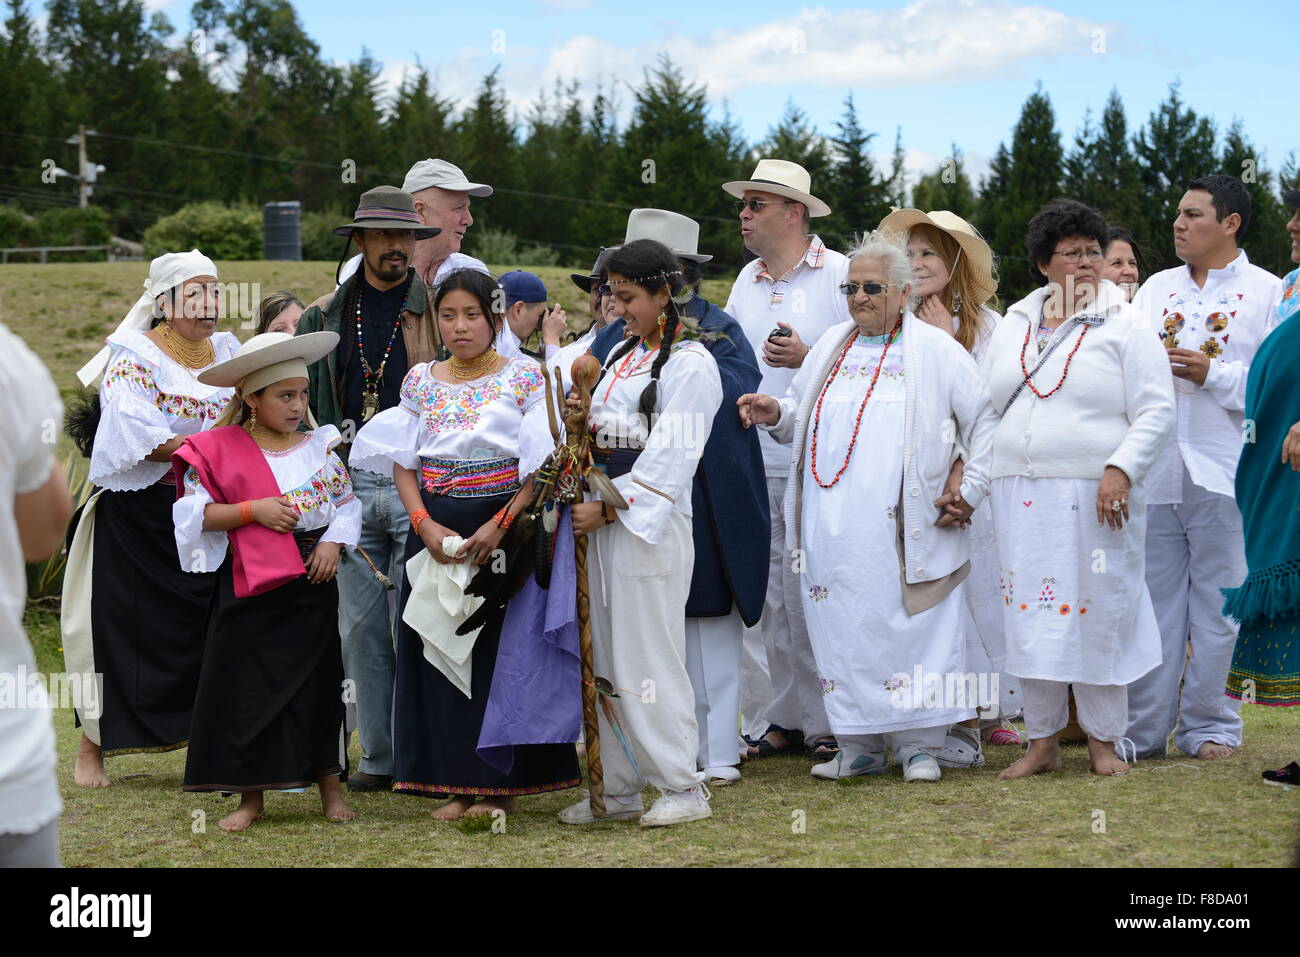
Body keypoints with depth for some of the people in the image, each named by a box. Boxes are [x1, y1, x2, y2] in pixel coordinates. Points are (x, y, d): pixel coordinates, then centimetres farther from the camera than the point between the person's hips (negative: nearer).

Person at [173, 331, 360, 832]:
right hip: (249, 586, -2)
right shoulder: (221, 449, -3)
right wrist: (253, 511, -16)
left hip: (311, 582, 2)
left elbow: (347, 503, 9)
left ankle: (330, 787, 17)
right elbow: (197, 513, -6)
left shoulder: (319, 447, 6)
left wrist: (334, 542, -8)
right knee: (249, 687, 2)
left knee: (317, 682, 6)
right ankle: (251, 797, 11)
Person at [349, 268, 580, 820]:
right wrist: (425, 525, -9)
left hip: (505, 528, -3)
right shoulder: (420, 381, 9)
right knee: (440, 647, 3)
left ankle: (503, 784, 5)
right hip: (436, 529, 3)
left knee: (502, 647, -3)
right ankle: (458, 784, 10)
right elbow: (403, 462, 7)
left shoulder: (524, 377, -1)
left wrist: (500, 525, -17)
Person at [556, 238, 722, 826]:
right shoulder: (621, 357, 17)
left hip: (652, 529, -8)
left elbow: (670, 458, -15)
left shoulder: (690, 364, -8)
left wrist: (608, 508, -18)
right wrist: (581, 429, 1)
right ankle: (619, 790, 15)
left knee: (647, 659, -7)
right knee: (604, 660, 9)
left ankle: (684, 787, 2)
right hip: (604, 523, 8)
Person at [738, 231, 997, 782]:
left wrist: (969, 492, -3)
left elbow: (985, 422, 3)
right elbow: (800, 417, 26)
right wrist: (776, 414, 4)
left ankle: (918, 746, 2)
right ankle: (859, 747, 10)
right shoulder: (831, 347, 17)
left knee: (911, 631, -5)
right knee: (843, 632, 3)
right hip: (832, 527, 4)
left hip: (904, 529, -4)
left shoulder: (936, 350, 3)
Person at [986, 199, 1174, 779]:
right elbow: (986, 409, 18)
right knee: (1031, 617, 3)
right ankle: (1041, 743, 12)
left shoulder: (1123, 328, 0)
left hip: (1094, 496, -4)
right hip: (1021, 494, 4)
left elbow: (1156, 411, -5)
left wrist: (1120, 470, -16)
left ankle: (1104, 741, 11)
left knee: (1098, 615, -2)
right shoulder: (1013, 327, 14)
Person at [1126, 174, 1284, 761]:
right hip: (1154, 467, 4)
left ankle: (1209, 726, 9)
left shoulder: (1267, 292, 2)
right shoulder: (1156, 289, 17)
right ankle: (1143, 729, 9)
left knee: (1218, 603, 1)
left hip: (1223, 470, -4)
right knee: (1152, 600, 5)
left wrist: (1214, 374, -14)